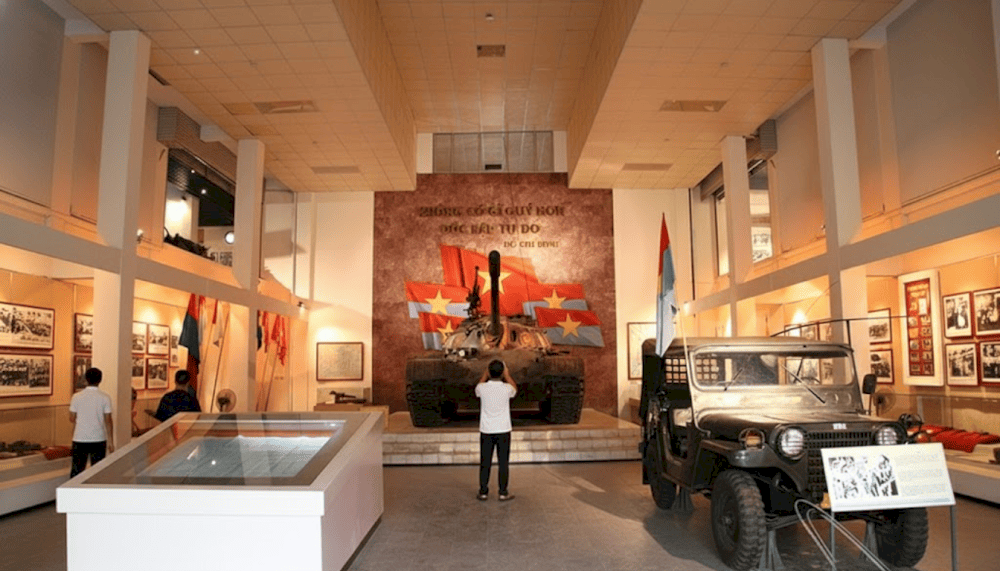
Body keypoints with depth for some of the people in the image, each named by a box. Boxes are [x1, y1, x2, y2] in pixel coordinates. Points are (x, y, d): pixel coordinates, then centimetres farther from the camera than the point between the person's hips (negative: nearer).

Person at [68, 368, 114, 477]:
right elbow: (108, 421, -5)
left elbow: (72, 418, 4)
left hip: (79, 439, 1)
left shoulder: (77, 397, -2)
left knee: (76, 470, 9)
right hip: (98, 440, -1)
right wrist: (111, 441, 0)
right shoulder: (105, 398, -6)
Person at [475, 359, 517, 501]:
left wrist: (485, 374, 23)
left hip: (486, 431, 1)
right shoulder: (506, 388, -12)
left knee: (485, 463, 8)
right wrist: (507, 375, 22)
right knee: (503, 463, 6)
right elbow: (515, 389, 14)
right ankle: (503, 493, 9)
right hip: (503, 431, -1)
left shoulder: (482, 388, -9)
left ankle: (483, 492, 14)